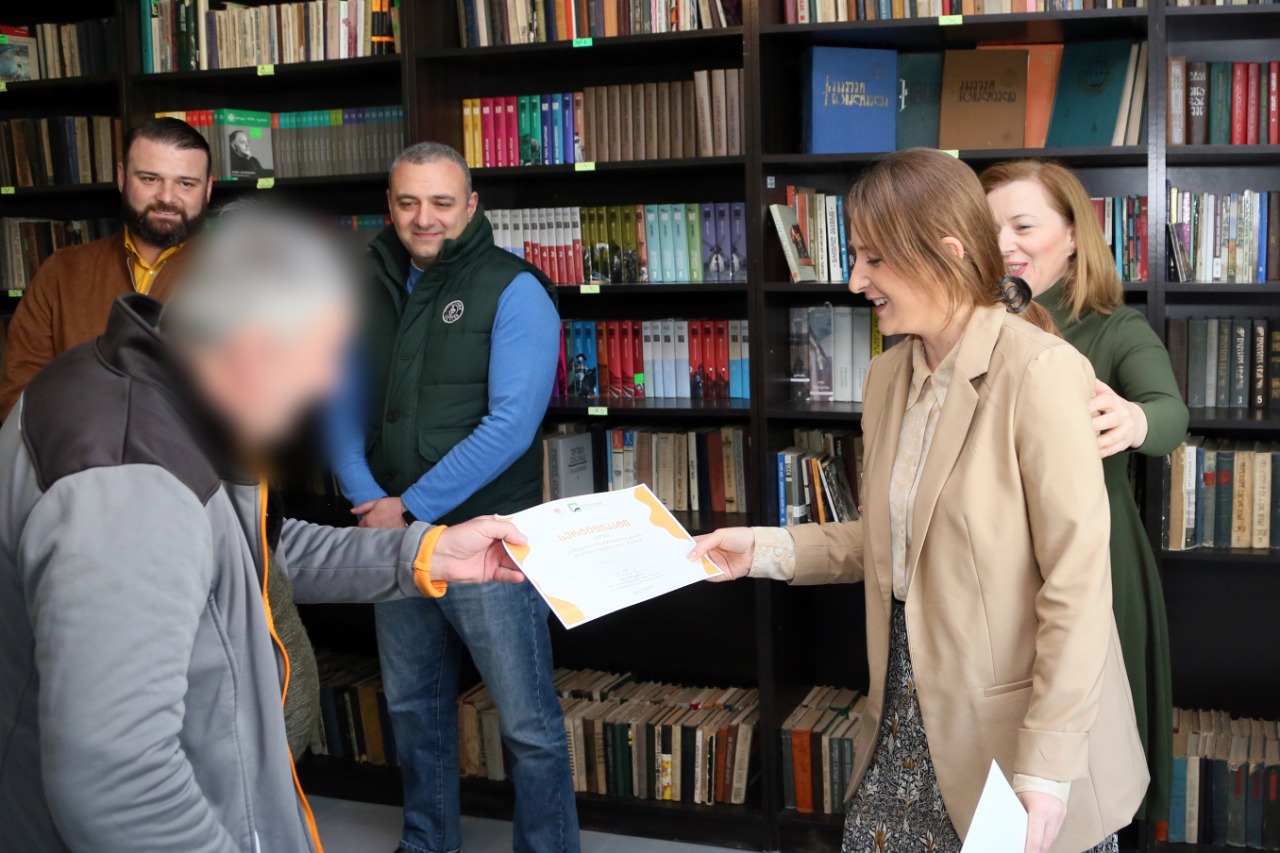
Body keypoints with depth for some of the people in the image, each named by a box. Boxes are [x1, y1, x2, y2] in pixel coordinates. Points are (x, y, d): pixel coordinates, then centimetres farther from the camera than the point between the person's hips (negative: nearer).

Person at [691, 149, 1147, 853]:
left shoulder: (1040, 373, -18)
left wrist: (1046, 768, -19)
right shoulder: (889, 378, 7)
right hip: (909, 718, 7)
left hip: (1011, 726, -6)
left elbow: (1076, 583, -19)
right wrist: (763, 549, 2)